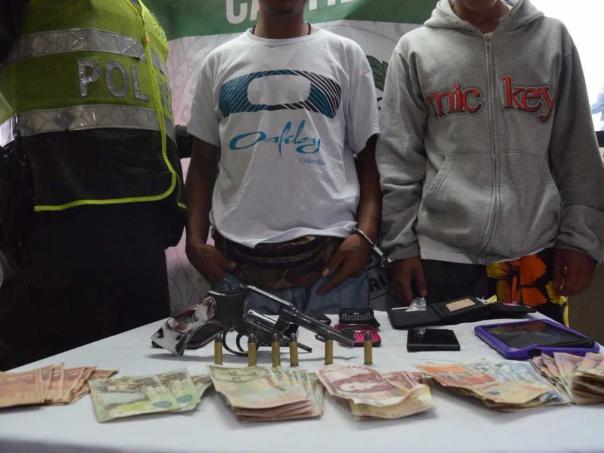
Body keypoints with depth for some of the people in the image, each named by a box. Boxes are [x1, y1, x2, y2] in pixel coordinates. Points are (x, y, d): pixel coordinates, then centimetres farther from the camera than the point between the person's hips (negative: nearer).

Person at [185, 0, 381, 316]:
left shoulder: (345, 54, 8)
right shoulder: (220, 61, 13)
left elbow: (369, 155, 4)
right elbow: (203, 163, 13)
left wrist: (365, 233, -10)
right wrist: (195, 240, 0)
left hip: (331, 253, -1)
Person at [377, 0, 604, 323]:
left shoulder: (553, 38, 9)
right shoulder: (415, 48, 6)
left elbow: (577, 152, 7)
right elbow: (398, 159, 2)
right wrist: (402, 245, -2)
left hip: (537, 251, 2)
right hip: (443, 252, -1)